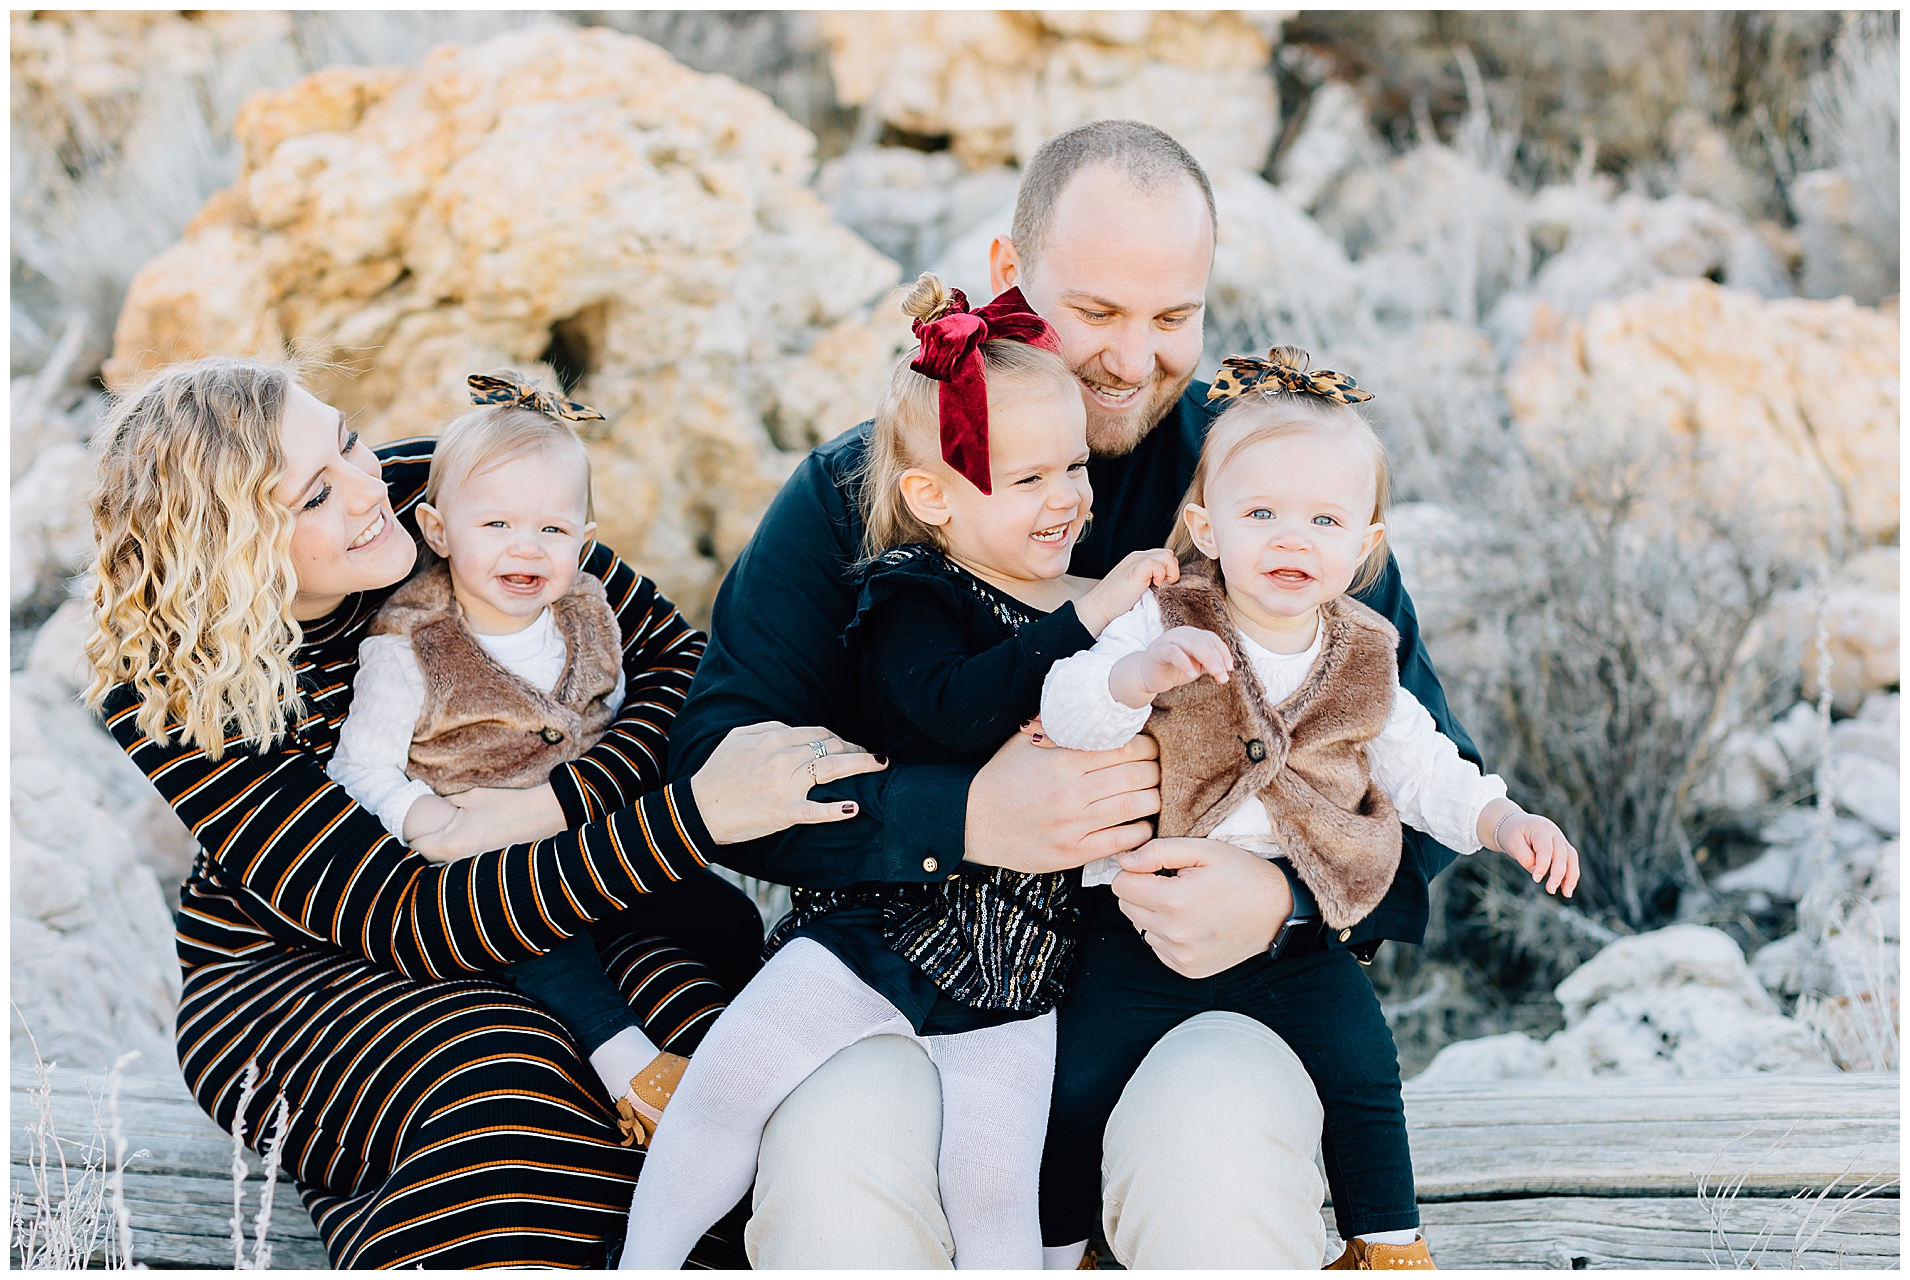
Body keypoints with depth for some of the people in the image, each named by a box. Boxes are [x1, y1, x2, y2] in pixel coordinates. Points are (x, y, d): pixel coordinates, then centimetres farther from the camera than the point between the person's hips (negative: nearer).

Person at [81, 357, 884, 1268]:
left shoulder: (433, 492, -14)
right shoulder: (166, 694, -22)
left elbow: (682, 659, -7)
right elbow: (406, 925, -29)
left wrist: (549, 805, -27)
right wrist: (693, 815, -37)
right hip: (300, 966, -3)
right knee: (497, 1088, -35)